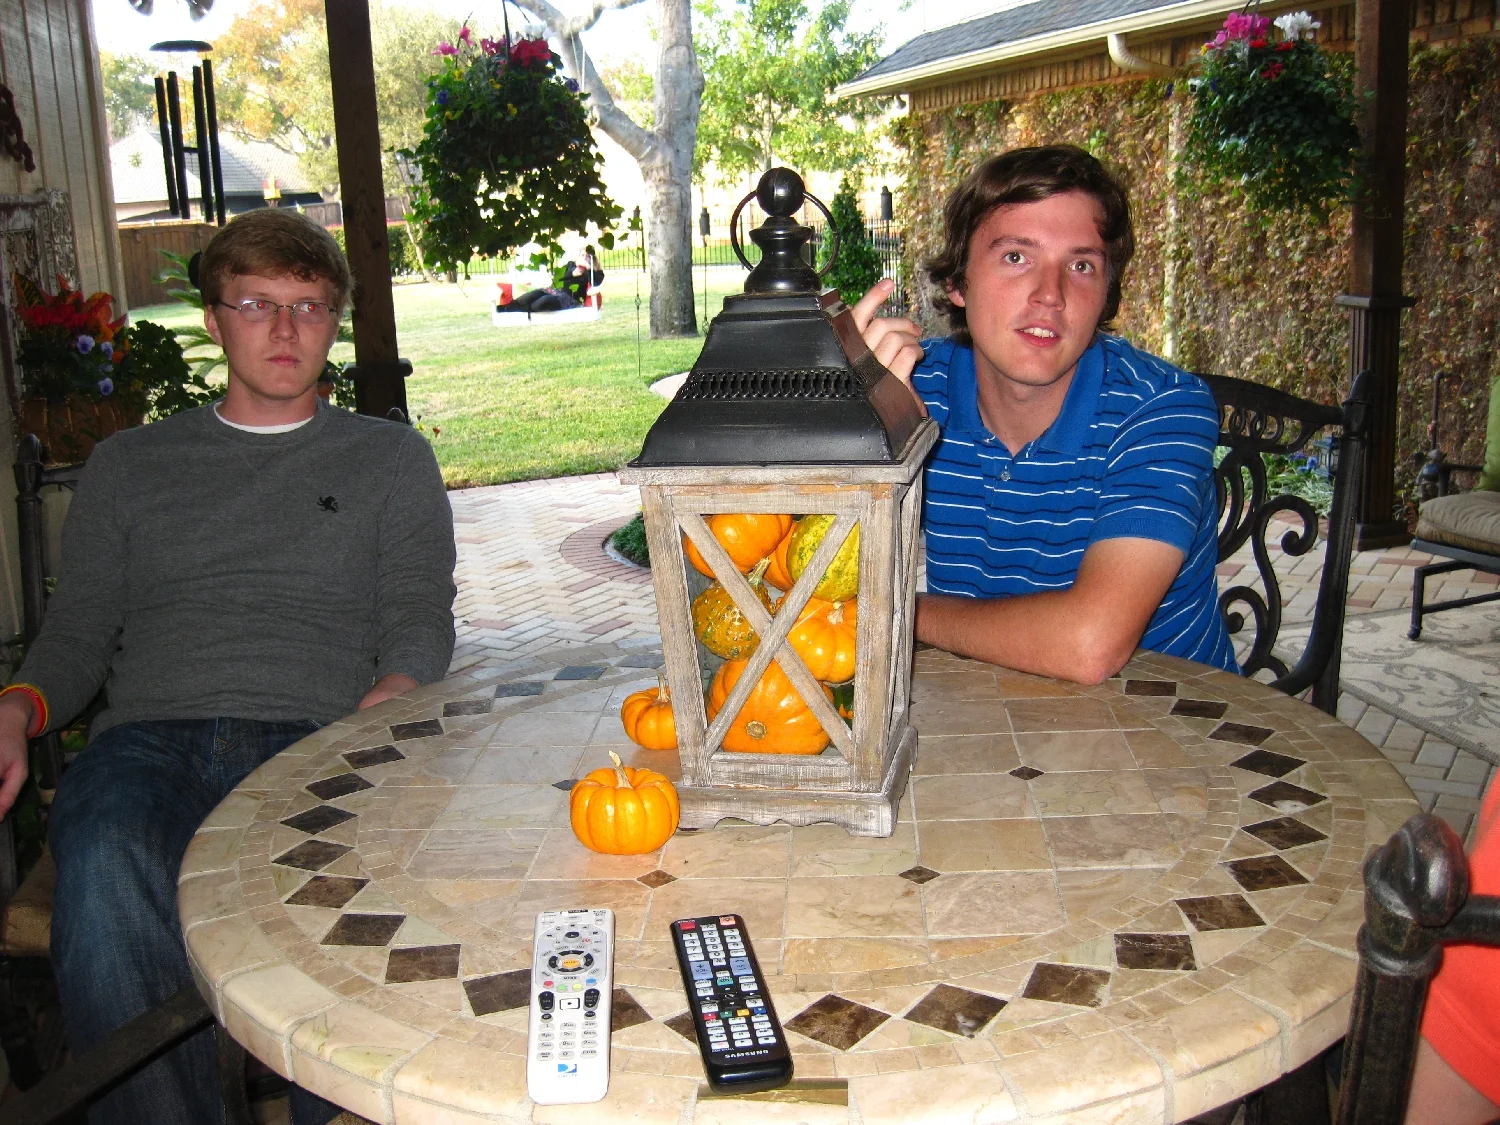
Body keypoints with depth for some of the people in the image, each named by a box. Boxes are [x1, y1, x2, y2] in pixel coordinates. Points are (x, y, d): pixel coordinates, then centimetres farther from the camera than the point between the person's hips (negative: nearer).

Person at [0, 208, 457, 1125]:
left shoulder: (391, 458, 21)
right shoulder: (128, 466, 26)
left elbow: (422, 622, 11)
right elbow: (78, 632, 22)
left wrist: (387, 703, -12)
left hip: (312, 739, -1)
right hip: (149, 738, 2)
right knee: (105, 873, -36)